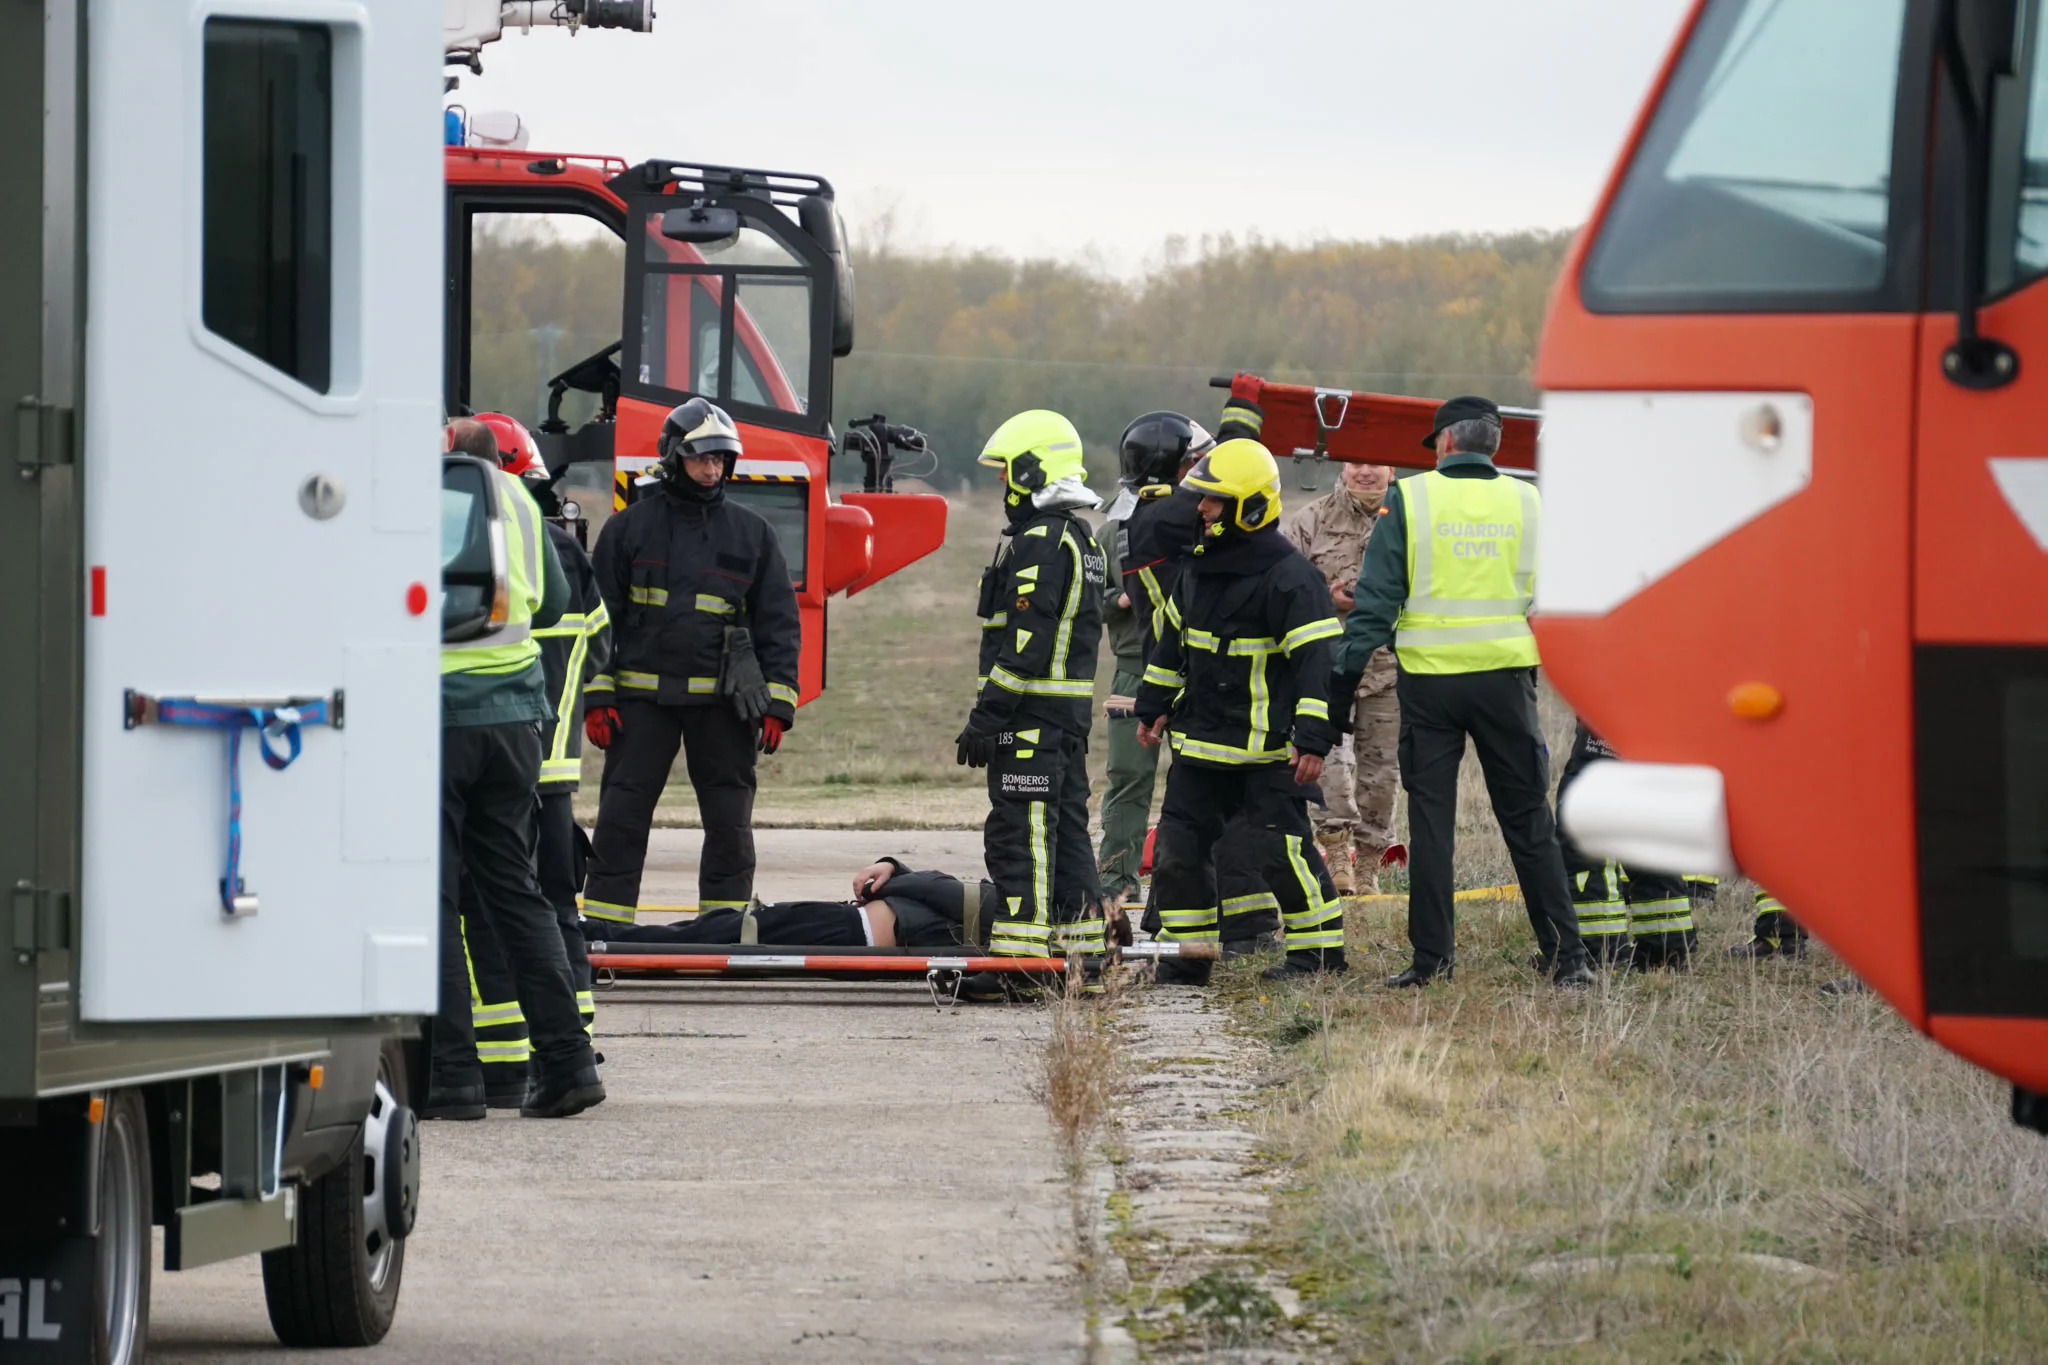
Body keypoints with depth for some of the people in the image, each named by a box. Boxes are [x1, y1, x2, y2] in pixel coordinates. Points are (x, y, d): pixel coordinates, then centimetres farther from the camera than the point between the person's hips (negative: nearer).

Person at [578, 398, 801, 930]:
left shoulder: (749, 532, 8)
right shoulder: (630, 527, 6)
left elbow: (779, 622, 8)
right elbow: (599, 613, 7)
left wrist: (778, 703, 0)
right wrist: (597, 696, -2)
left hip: (723, 702, 1)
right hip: (643, 697, -1)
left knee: (729, 820, 3)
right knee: (622, 815, -2)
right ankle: (602, 923, 2)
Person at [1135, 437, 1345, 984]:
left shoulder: (1289, 578, -16)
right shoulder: (1201, 565, 10)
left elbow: (1316, 661, -19)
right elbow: (1173, 640, 23)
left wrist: (1312, 741, -24)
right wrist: (1155, 706, 24)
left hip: (1268, 750, -8)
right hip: (1202, 741, 8)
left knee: (1280, 846, -7)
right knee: (1179, 845, 6)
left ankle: (1320, 950, 6)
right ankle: (1187, 955, 16)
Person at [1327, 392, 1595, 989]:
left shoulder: (1408, 498, -3)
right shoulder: (1527, 503, 3)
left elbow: (1377, 597, -5)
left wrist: (1347, 671, -2)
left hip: (1428, 679, -1)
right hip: (1506, 676, 1)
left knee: (1430, 819, 6)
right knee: (1528, 821, 6)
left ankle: (1431, 956, 4)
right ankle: (1565, 956, 4)